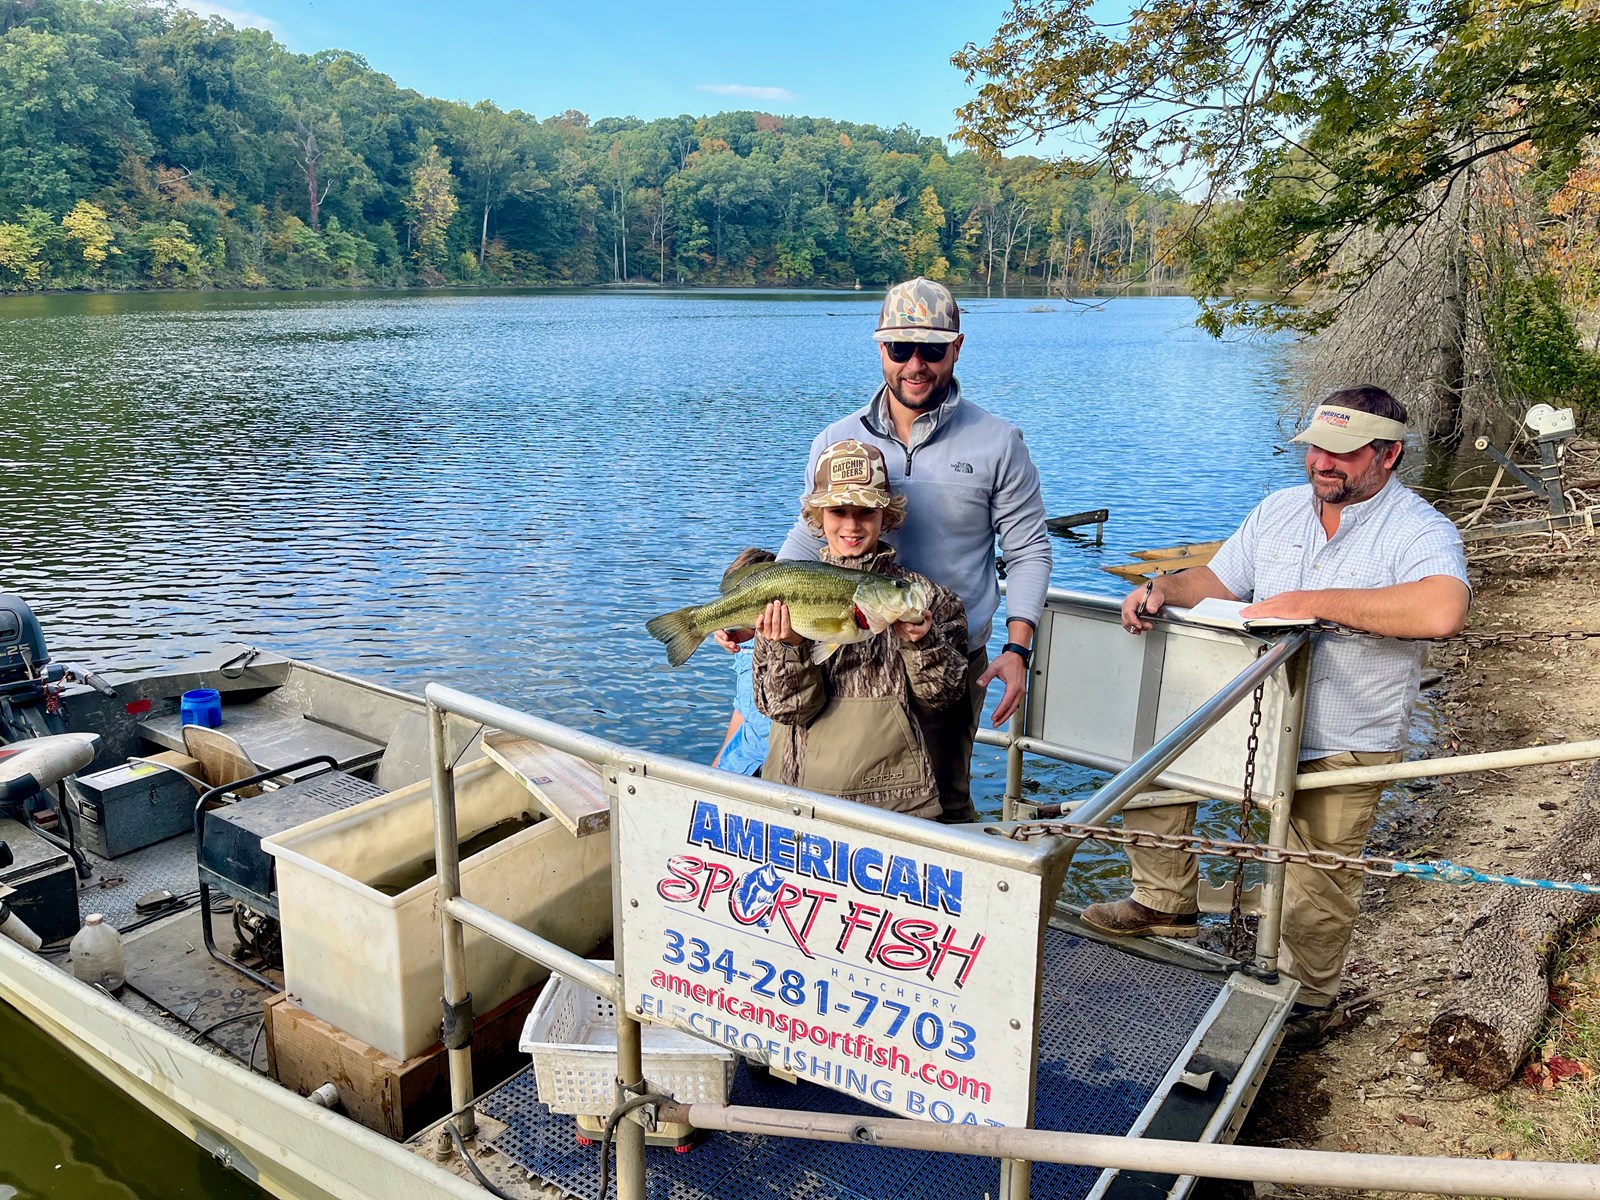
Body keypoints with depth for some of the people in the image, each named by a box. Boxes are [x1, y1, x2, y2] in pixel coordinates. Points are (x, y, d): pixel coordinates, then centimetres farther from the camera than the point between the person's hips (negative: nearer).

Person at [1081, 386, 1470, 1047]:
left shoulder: (1418, 530, -14)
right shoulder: (1278, 510, 5)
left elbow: (1443, 610, -34)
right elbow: (1214, 581, 8)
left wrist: (1310, 601, -34)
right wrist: (1163, 588, -15)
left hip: (1343, 748, -5)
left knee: (1318, 883, 5)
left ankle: (1308, 998, 33)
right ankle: (1163, 900, 13)